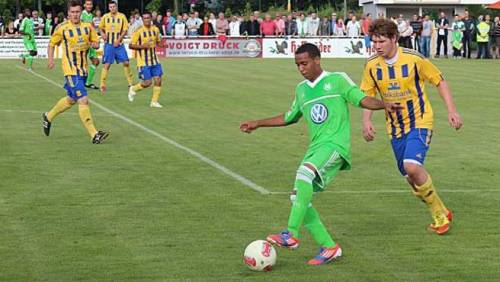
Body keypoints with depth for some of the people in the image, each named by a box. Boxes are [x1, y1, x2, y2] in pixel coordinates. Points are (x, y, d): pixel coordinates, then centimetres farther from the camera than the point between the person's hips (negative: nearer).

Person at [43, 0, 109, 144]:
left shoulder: (87, 26, 5)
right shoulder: (62, 28, -7)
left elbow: (96, 44, 11)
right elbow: (52, 44, 6)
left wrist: (88, 44, -11)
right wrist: (51, 59, -7)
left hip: (83, 69, 6)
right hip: (71, 69, -6)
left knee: (71, 99, 21)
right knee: (83, 100, -14)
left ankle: (48, 116, 44)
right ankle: (94, 135, -13)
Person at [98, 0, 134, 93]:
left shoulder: (122, 16, 0)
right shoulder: (105, 17, 3)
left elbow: (125, 30, -2)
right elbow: (101, 28, 15)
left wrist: (118, 40, -12)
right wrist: (103, 34, -7)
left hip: (119, 44, 1)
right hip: (109, 44, -1)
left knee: (126, 63, 0)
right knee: (107, 64, -5)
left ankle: (130, 82, 14)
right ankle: (102, 85, 0)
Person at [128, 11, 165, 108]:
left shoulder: (156, 30, 4)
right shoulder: (138, 31, -12)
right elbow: (131, 45, -10)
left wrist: (159, 43, -5)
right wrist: (142, 46, -24)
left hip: (154, 60, 5)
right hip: (143, 61, -5)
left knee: (158, 80, -2)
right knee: (147, 83, -7)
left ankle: (154, 101, 10)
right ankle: (133, 89, 22)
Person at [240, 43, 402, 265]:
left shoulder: (337, 80, 3)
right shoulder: (301, 89, 20)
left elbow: (362, 100, -3)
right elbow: (290, 117, 34)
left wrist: (383, 105, -22)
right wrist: (258, 124, 34)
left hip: (335, 144, -8)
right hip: (316, 146, 8)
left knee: (305, 171, -33)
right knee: (298, 197, -3)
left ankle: (292, 234, -35)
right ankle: (328, 246, 3)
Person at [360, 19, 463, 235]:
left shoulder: (414, 59, -14)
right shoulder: (372, 65, -4)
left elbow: (439, 81, -2)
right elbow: (367, 95, 7)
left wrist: (451, 110, -8)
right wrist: (366, 121, -9)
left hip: (419, 122, -5)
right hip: (395, 127, 5)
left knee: (412, 166, -26)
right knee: (411, 177, 8)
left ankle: (439, 212, -5)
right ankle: (441, 214, 28)